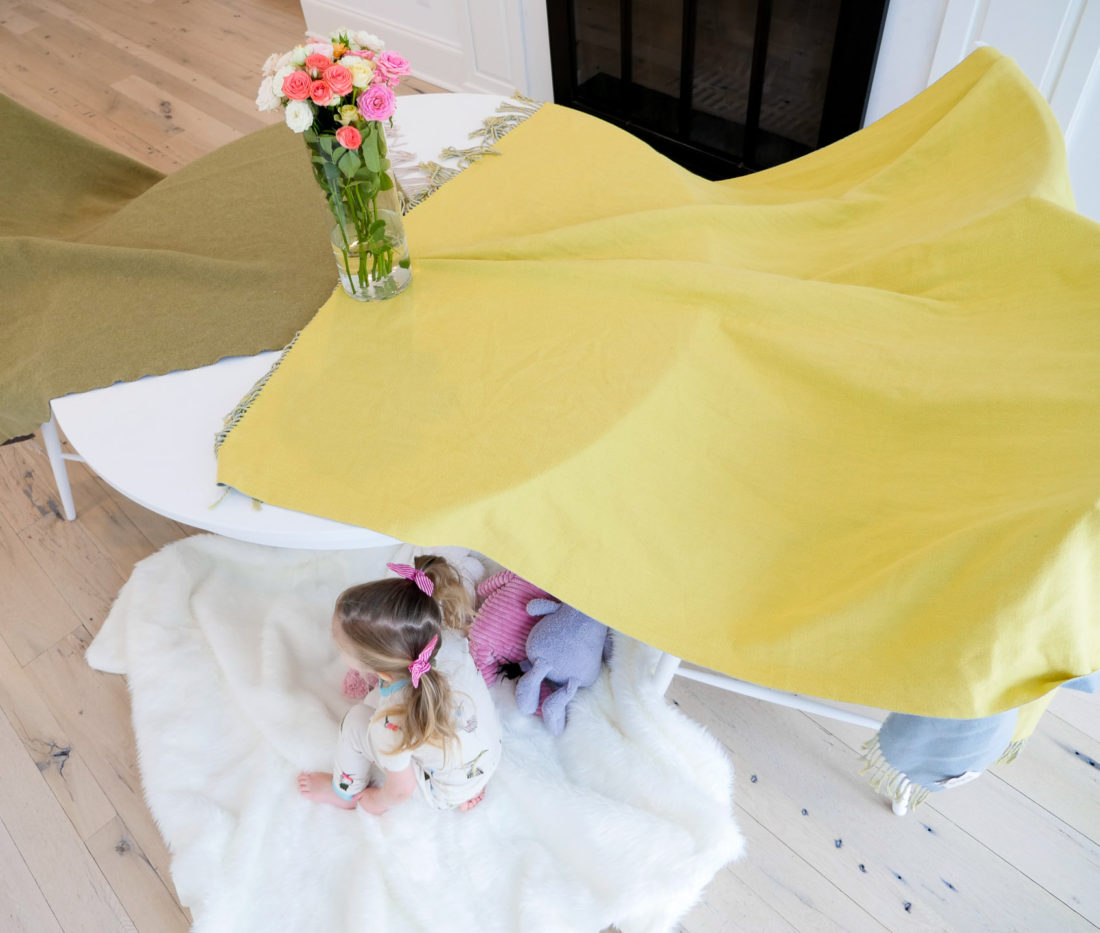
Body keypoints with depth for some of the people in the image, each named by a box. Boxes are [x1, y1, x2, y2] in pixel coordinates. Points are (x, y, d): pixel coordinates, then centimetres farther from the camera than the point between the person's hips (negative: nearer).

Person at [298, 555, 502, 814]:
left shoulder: (392, 724, -39)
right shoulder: (448, 636, -27)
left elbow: (401, 790, -20)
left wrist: (376, 802, 5)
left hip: (448, 793, -5)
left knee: (356, 722, -5)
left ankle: (345, 793, 26)